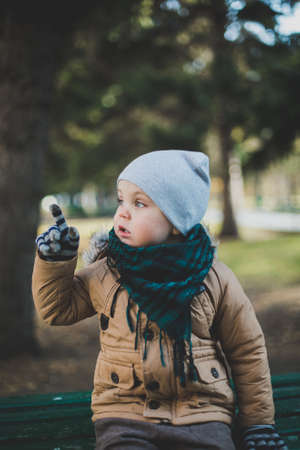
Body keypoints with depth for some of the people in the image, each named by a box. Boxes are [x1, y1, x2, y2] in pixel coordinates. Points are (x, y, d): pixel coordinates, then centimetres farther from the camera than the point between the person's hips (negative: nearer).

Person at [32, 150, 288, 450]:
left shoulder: (215, 279, -1)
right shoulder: (104, 274, 3)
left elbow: (248, 351, 8)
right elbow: (57, 308, 14)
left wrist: (258, 424, 11)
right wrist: (55, 260, -2)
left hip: (201, 417, 0)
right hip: (124, 416, 1)